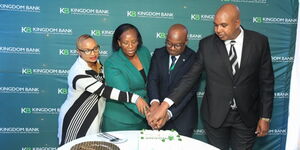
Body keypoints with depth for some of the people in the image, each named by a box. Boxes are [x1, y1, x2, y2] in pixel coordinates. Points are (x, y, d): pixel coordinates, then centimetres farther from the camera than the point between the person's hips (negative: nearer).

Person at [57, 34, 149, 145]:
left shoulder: (97, 63, -3)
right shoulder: (78, 74, -27)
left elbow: (103, 86, 15)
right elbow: (105, 91, -32)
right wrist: (135, 98, -35)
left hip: (93, 118, 7)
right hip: (76, 121, -6)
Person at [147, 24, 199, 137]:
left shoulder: (193, 59, -12)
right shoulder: (158, 54, 1)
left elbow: (190, 90, -19)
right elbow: (152, 79, -9)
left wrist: (169, 113, -29)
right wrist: (154, 102, -29)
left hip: (182, 117, -3)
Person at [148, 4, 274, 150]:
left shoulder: (259, 41, -7)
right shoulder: (207, 44, -7)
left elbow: (266, 81, -1)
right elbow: (190, 77, -8)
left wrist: (265, 117, -1)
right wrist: (166, 104, -17)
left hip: (247, 116, 0)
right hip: (215, 114, 0)